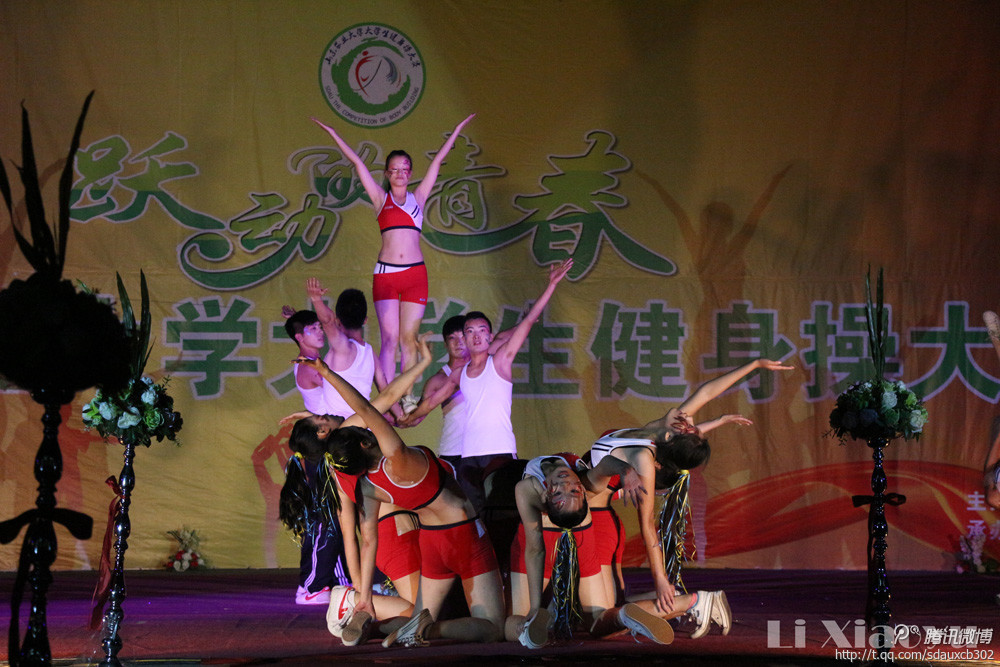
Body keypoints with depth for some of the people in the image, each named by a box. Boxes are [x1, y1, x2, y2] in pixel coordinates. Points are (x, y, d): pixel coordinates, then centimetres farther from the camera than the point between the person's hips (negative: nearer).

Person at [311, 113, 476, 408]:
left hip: (415, 274, 1)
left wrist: (458, 128, 22)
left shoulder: (418, 197, 15)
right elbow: (356, 161, 12)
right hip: (385, 274, -1)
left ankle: (407, 396, 8)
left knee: (409, 338, 3)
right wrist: (332, 133, 15)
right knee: (389, 339, -7)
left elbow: (438, 160, 18)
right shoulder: (380, 198, 12)